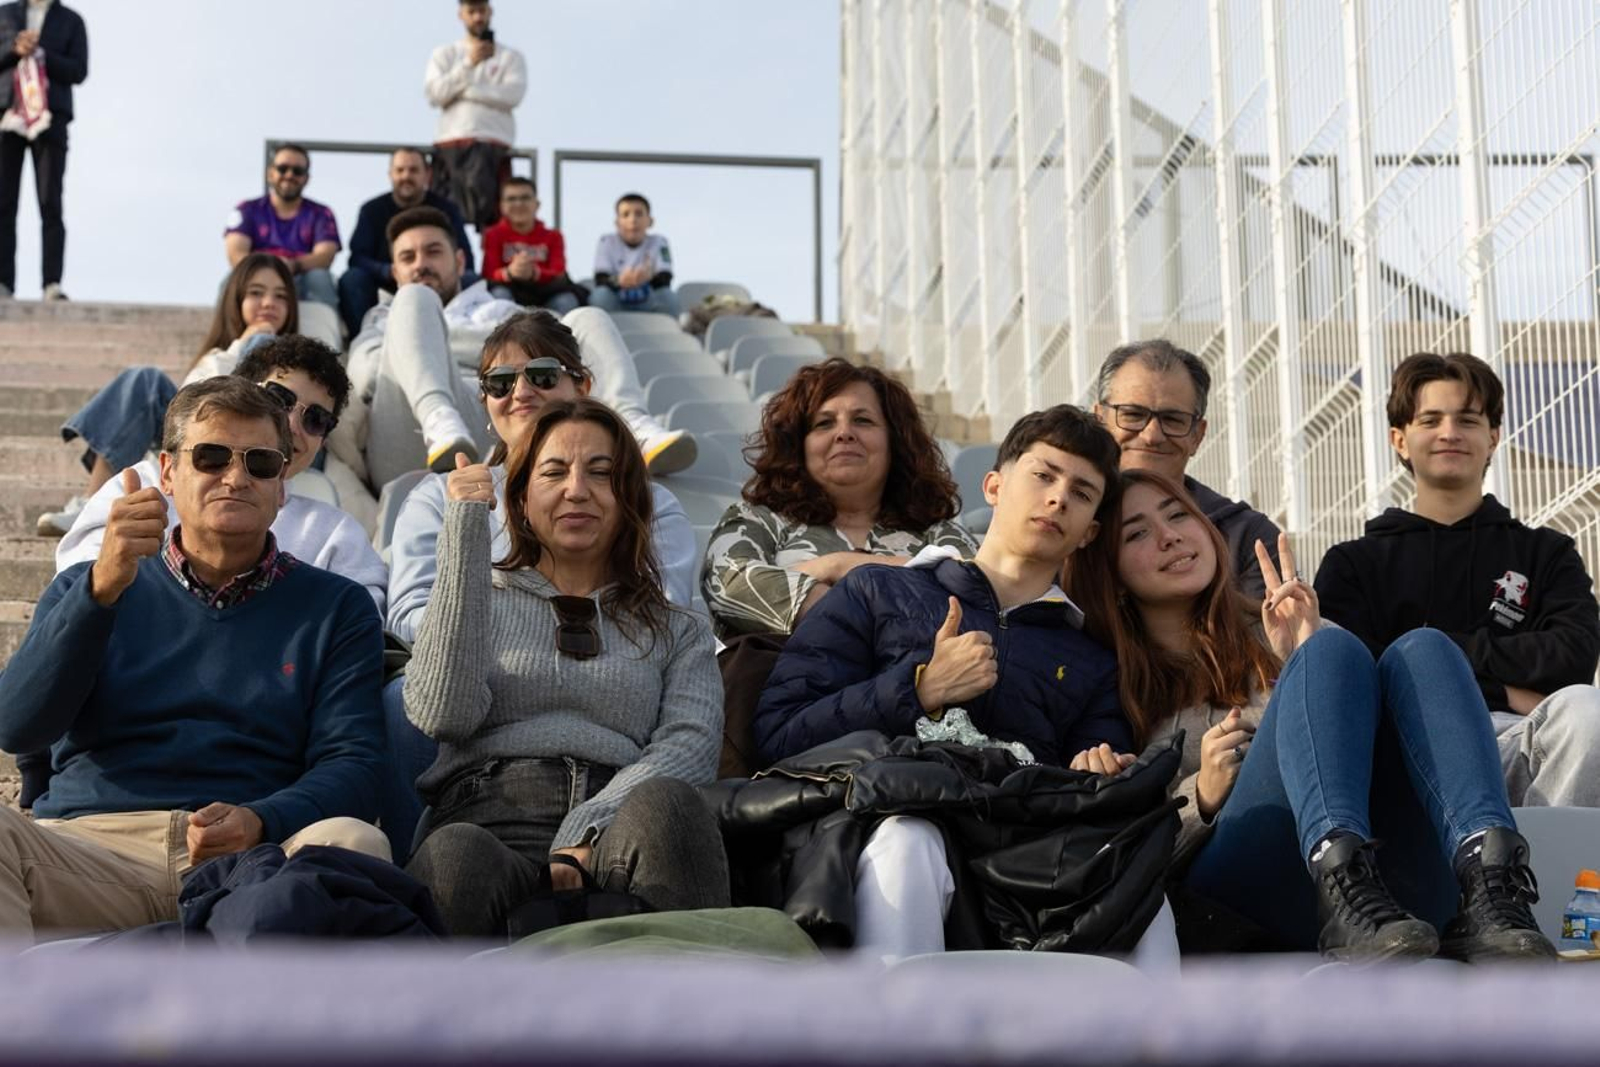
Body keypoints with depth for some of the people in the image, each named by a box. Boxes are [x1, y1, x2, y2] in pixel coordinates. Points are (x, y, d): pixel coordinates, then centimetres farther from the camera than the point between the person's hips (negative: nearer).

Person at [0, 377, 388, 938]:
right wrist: (104, 588, -8)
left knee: (354, 842, -34)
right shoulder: (86, 589, 22)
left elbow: (350, 762, 7)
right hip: (90, 844, 1)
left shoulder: (336, 607, 19)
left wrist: (259, 822, -16)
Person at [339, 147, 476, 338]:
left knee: (469, 280, -27)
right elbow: (357, 258, -7)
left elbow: (464, 259, -8)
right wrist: (389, 271, -28)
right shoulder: (372, 209, 4)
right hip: (386, 285, 0)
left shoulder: (446, 210, 3)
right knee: (352, 279, -27)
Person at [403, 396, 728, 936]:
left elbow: (691, 745, 5)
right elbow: (444, 714, 2)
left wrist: (587, 831, -15)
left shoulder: (678, 631, 26)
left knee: (664, 806, -37)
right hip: (485, 824, -1)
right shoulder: (481, 598, 25)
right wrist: (465, 530, 4)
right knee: (454, 854, -39)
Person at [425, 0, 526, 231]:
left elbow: (512, 95, -6)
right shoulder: (444, 54, 16)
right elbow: (434, 93, 1)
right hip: (449, 142, 2)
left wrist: (462, 90, -2)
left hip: (492, 143, -2)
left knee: (489, 215, -17)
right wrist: (468, 64, -6)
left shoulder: (510, 56, 11)